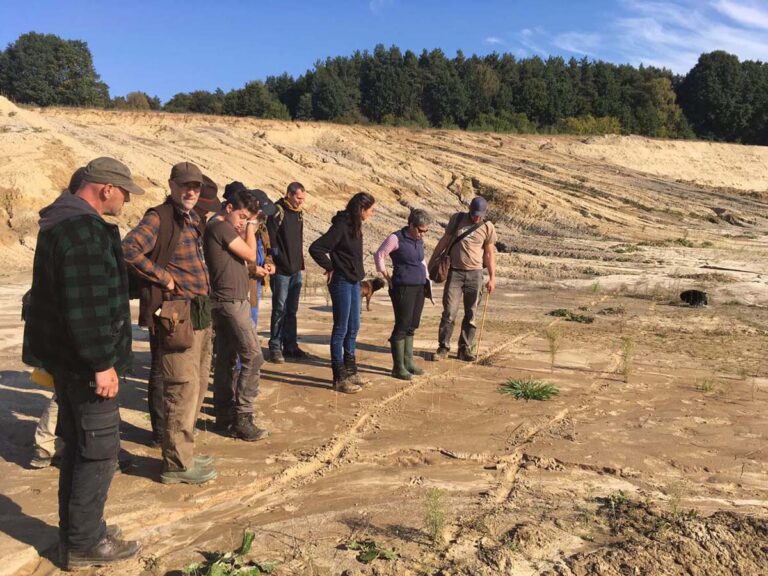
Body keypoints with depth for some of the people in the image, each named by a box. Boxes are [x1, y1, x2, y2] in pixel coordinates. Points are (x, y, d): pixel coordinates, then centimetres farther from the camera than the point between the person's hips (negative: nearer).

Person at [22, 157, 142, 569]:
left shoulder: (64, 220, 13)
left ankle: (76, 531, 32)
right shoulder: (83, 230, -21)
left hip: (66, 358, 11)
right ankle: (84, 544, 12)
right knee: (99, 450, 0)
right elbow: (85, 307, -26)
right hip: (85, 362, -11)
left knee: (78, 445, 19)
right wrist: (102, 363, -22)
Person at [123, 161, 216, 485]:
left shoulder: (193, 220, 16)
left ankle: (183, 453, 32)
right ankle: (177, 464, 8)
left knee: (198, 386, 17)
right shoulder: (159, 217, -10)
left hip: (200, 313, 10)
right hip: (177, 314, -9)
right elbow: (128, 249, -25)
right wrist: (164, 277, -19)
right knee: (183, 387, -4)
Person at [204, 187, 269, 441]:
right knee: (253, 357, -10)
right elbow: (250, 254, -11)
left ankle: (224, 415, 21)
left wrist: (247, 230, 8)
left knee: (226, 359, 13)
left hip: (224, 302, 10)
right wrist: (250, 228, 1)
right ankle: (242, 418, -7)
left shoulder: (219, 227, 17)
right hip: (232, 301, -10)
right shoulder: (221, 227, -14)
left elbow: (241, 256, 16)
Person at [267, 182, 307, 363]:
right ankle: (275, 347, 6)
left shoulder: (298, 213, 13)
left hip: (296, 270, 7)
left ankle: (290, 346, 20)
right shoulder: (278, 212, -10)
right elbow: (270, 239, -15)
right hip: (281, 270, -7)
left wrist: (300, 262, 13)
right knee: (280, 309, -3)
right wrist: (278, 261, -15)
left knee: (292, 310, 12)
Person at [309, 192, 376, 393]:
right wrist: (330, 268, -13)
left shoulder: (355, 226, 9)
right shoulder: (341, 226, -18)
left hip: (354, 282, 9)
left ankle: (350, 371, 28)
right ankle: (339, 378, 8)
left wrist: (357, 272, 9)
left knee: (353, 327, 15)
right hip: (342, 282, -9)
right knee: (341, 329, -1)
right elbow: (315, 248, -22)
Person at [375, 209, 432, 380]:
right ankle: (398, 367, 4)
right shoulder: (396, 238, -10)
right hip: (403, 288, -7)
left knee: (412, 327, 12)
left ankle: (408, 362, 23)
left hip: (419, 288, 7)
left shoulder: (419, 240, 12)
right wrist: (388, 278, -6)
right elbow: (379, 255, -7)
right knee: (402, 326, -4)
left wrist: (426, 277, 16)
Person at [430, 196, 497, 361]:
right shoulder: (457, 218, 4)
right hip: (455, 272, 0)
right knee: (449, 312, -4)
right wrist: (431, 261, 12)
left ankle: (465, 349, 14)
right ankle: (443, 347, 5)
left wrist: (492, 278, -2)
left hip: (475, 274, 0)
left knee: (471, 314, 5)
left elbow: (489, 254, 4)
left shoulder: (488, 227, 1)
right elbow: (444, 241, 11)